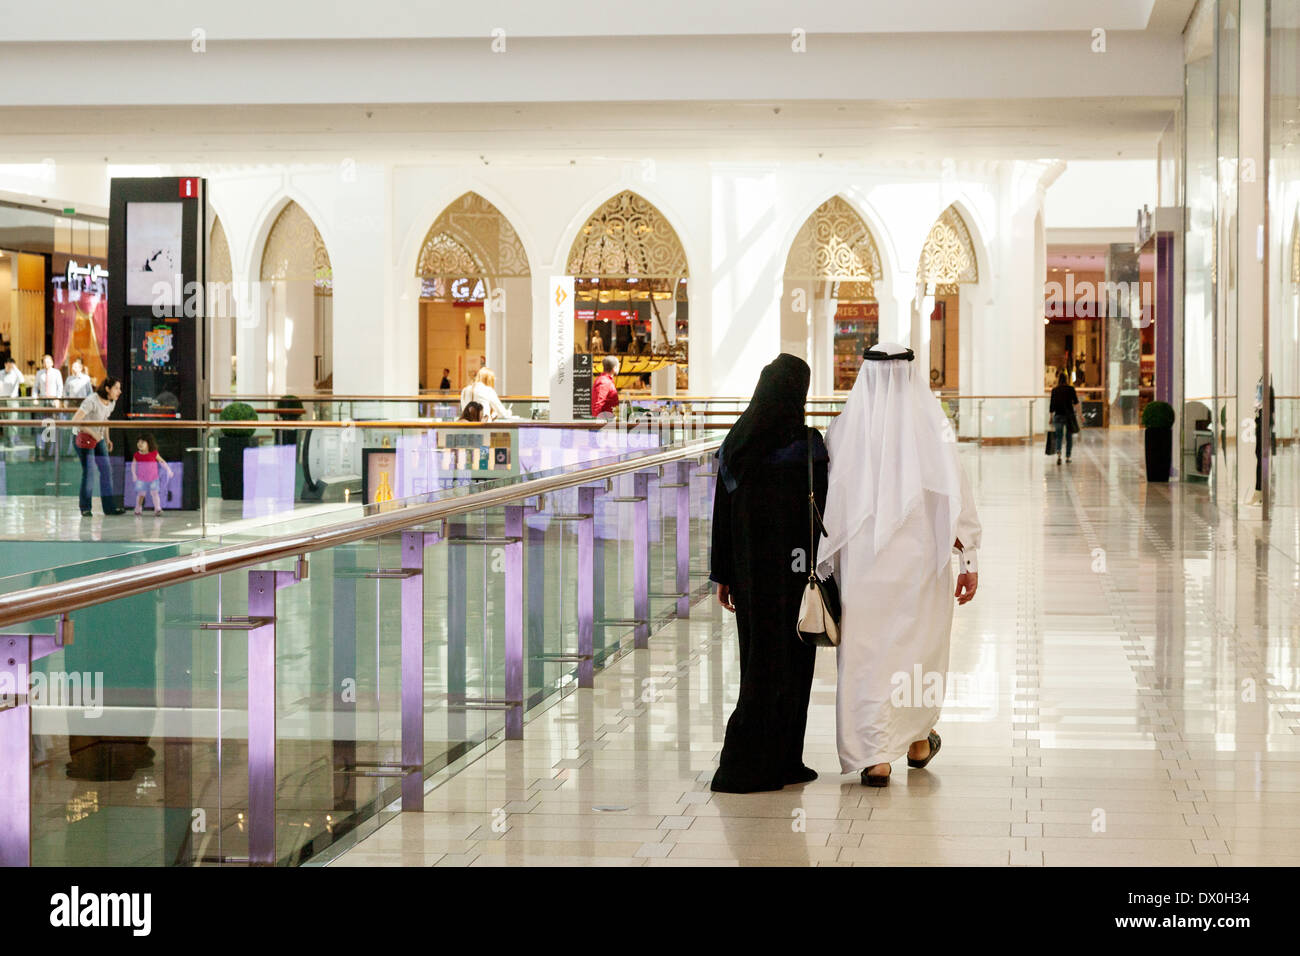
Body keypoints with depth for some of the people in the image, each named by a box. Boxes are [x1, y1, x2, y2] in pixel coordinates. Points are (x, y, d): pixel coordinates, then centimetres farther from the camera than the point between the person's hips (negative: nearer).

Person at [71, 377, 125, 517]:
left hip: (98, 439, 8)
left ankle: (109, 506, 5)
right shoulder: (92, 401, -24)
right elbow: (75, 420, -29)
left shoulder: (111, 402, 1)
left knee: (106, 471, 2)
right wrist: (92, 433, -31)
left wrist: (107, 439, 10)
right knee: (88, 471, -9)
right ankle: (85, 507, 2)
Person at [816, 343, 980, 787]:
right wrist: (969, 560, -4)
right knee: (919, 644, 18)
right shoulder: (932, 425, -6)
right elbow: (955, 494, -8)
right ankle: (917, 740, 32)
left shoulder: (845, 428, -4)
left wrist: (825, 563, 8)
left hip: (861, 557, 0)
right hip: (920, 557, 0)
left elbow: (828, 497, -1)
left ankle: (875, 755, -3)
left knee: (865, 651, 4)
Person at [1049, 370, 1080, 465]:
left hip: (1058, 415, 0)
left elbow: (1052, 405, 2)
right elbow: (1076, 402, -10)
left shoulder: (1054, 390, 1)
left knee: (1059, 436, 7)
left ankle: (1058, 453, -19)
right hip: (1069, 415, 0)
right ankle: (1067, 457, 15)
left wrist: (1051, 418, 11)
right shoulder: (1071, 389, -2)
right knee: (1069, 437, 13)